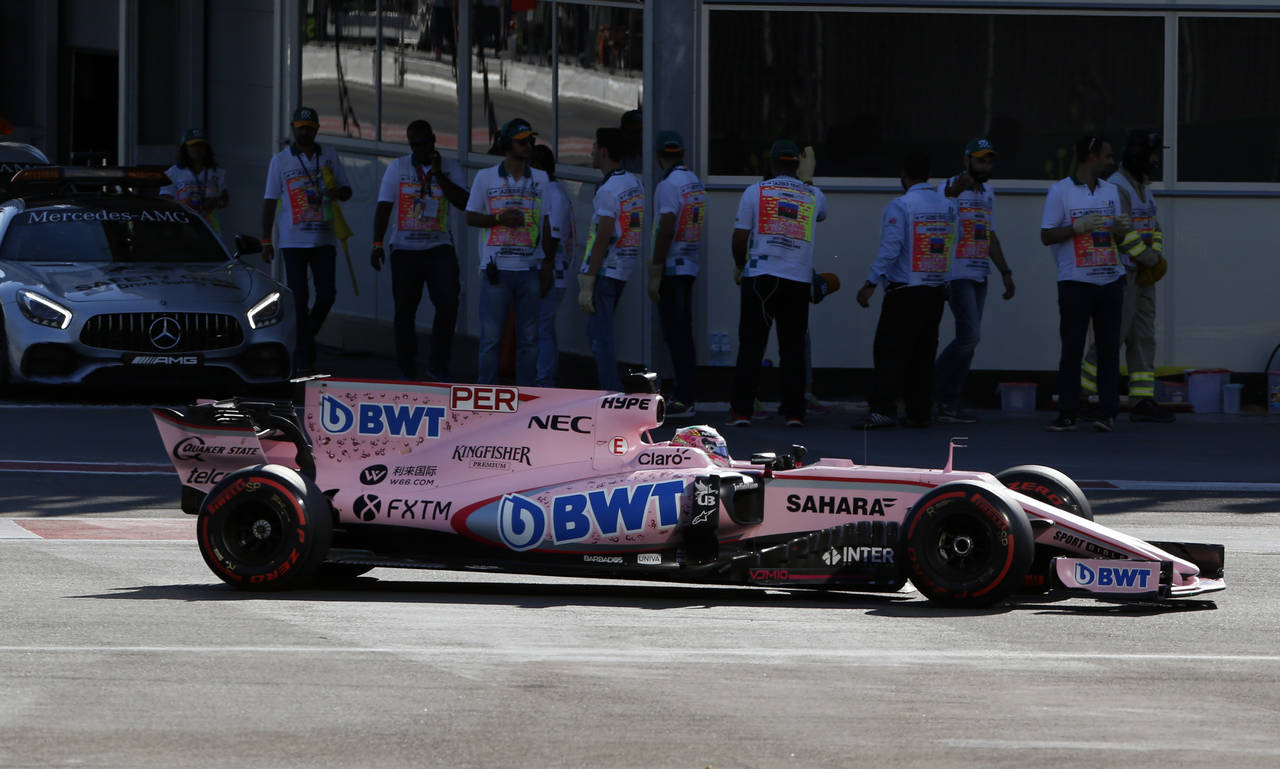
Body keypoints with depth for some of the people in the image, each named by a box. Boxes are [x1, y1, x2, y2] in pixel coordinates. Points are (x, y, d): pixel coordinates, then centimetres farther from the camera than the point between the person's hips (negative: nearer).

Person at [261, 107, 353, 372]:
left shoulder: (329, 155, 8)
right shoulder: (281, 159, 3)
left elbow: (347, 191, 14)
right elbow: (270, 201, 4)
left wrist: (338, 192, -12)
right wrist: (266, 240, -1)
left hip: (324, 238, 2)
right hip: (293, 240, -2)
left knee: (327, 294, -4)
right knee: (298, 298, -2)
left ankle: (307, 336, 19)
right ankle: (303, 351, 4)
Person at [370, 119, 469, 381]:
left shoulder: (450, 168, 6)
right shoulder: (398, 167, 7)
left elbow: (463, 202, -7)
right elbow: (384, 207, 4)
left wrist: (438, 174, -12)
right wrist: (377, 244, -4)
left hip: (439, 247, -1)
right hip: (405, 248, 1)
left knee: (448, 302, -15)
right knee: (405, 309, 2)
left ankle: (438, 365, -5)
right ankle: (407, 368, 13)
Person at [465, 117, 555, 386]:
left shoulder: (540, 179, 10)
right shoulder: (486, 177, 3)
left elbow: (545, 224, 12)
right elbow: (471, 218, 5)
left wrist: (547, 264, 6)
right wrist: (499, 218, -13)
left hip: (529, 269, 3)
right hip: (497, 268, -3)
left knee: (529, 338, 4)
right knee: (491, 336, -2)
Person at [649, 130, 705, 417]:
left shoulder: (668, 185, -14)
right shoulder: (697, 183, 11)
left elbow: (666, 229, -19)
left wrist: (655, 273, -17)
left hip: (671, 266, -8)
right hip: (690, 265, 8)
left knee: (675, 333, -7)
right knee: (684, 332, 13)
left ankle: (683, 401, -10)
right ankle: (686, 396, 15)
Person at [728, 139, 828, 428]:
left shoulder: (755, 192, 1)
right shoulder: (813, 196, 8)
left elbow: (740, 237, -2)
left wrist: (739, 266, 16)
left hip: (760, 278, -2)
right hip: (799, 280, 2)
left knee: (751, 345, 1)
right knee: (793, 347, 6)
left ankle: (742, 410, -2)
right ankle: (794, 412, 2)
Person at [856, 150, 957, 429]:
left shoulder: (900, 205, -11)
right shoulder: (948, 205, 8)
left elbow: (890, 249, -16)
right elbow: (954, 242, 12)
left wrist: (871, 283, -13)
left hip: (905, 291, -6)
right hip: (937, 290, 6)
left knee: (889, 352, -6)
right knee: (923, 354, 10)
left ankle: (883, 409, -15)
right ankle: (920, 412, 9)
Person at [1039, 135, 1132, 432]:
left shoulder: (1110, 191, 14)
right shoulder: (1060, 191, -2)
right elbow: (1046, 236, -3)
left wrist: (1120, 229, -3)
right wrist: (1077, 227, -17)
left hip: (1110, 280, 4)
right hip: (1076, 282, -4)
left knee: (1109, 346, 0)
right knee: (1072, 348, -2)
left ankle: (1106, 413, 0)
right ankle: (1067, 414, 3)